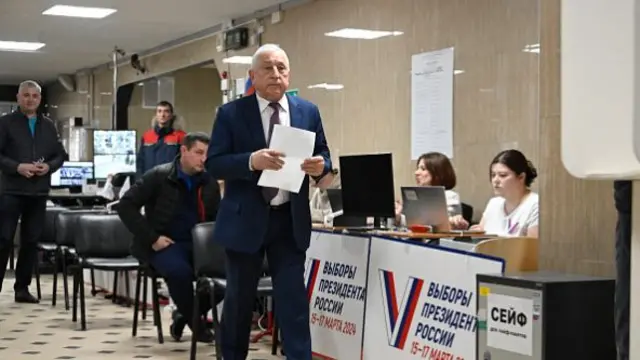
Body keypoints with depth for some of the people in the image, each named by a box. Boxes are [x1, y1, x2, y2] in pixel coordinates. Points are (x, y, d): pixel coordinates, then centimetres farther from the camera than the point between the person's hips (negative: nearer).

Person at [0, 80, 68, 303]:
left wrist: (49, 166, -7)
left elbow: (61, 155, 13)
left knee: (31, 241, 7)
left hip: (39, 192, 4)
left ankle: (22, 287, 15)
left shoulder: (49, 126, 13)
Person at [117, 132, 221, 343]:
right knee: (180, 270, -37)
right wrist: (152, 238, -15)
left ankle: (185, 315, -1)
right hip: (165, 244, -4)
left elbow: (217, 217, 19)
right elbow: (125, 206, -9)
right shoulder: (158, 176, -6)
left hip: (198, 244, 5)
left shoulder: (210, 182, 7)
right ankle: (194, 320, -9)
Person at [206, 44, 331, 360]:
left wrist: (319, 166, -15)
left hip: (291, 220, 1)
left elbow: (323, 158, 10)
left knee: (294, 300, -1)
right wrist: (251, 161, -26)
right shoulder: (231, 113, -4)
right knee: (239, 299, 13)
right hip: (245, 219, -1)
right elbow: (214, 164, -8)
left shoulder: (308, 112, 5)